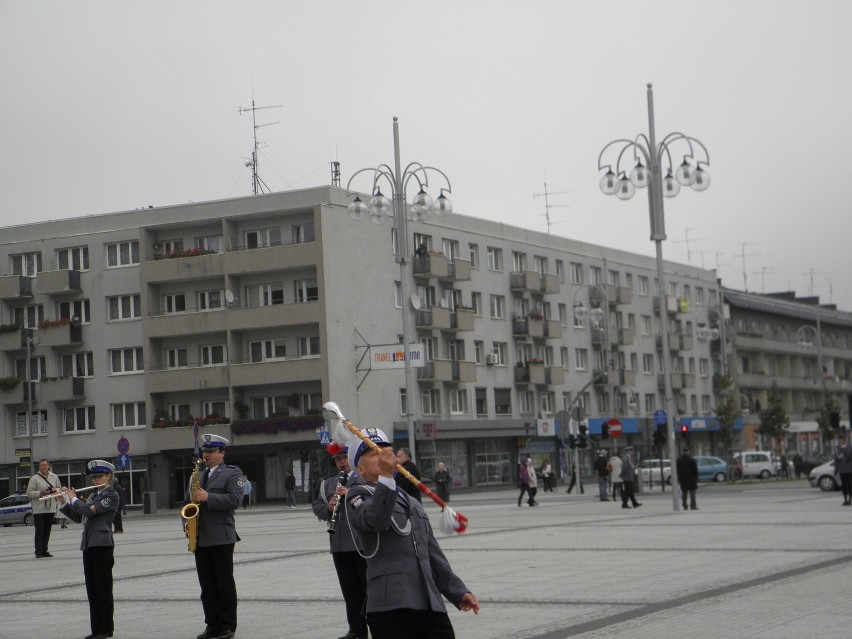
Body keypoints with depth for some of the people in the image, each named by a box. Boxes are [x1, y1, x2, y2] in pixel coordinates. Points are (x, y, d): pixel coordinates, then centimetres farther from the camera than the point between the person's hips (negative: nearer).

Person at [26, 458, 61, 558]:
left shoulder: (54, 477, 9)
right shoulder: (34, 478, -4)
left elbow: (59, 489, 20)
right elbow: (29, 493, -6)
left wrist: (55, 490, -4)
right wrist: (41, 493, -17)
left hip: (51, 508, 4)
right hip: (39, 509, -4)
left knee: (47, 531, 9)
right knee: (39, 531, -6)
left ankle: (44, 550, 16)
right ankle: (38, 551, -3)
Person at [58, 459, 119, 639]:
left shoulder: (111, 495, -7)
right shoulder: (93, 496, 18)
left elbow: (89, 511, -17)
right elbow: (78, 518, 19)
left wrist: (73, 499, -4)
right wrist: (64, 502, 9)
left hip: (102, 545, -8)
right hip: (88, 545, 8)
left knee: (103, 589, -3)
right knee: (92, 589, 8)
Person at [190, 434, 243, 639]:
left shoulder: (233, 474, 1)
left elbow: (234, 500, -13)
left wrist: (208, 497, -19)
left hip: (221, 537, -6)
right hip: (200, 538, 6)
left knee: (225, 584, -2)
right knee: (207, 586, 7)